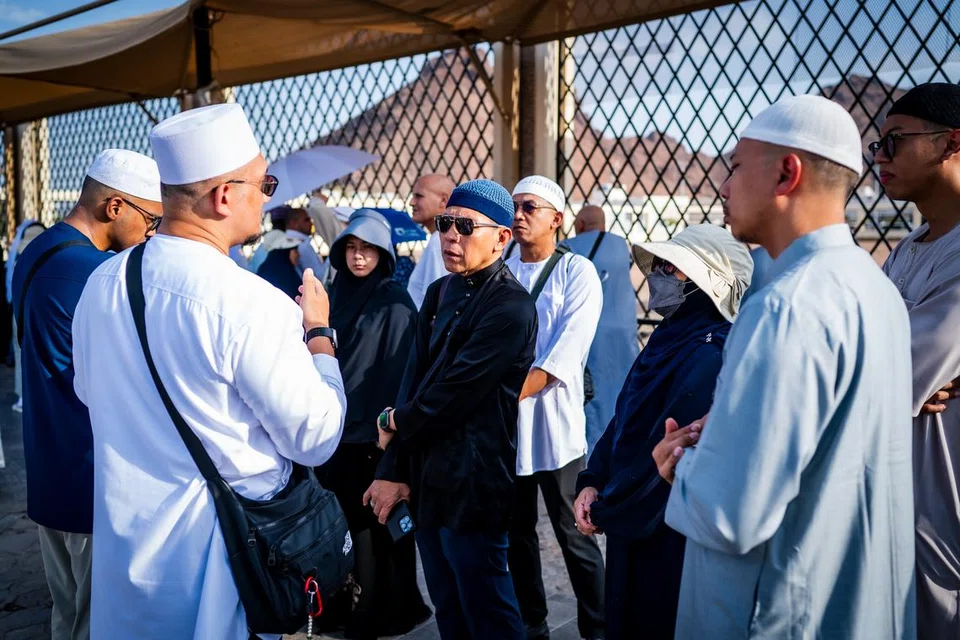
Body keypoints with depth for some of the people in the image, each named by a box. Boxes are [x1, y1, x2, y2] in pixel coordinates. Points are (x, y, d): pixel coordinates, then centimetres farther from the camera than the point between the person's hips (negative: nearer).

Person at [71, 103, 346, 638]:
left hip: (124, 540, 6)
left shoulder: (101, 283, -5)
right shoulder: (255, 304, -26)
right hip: (215, 550, -6)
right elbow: (317, 439, -16)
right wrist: (319, 330, -5)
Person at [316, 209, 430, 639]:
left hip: (374, 431, -5)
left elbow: (400, 369, -12)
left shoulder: (394, 303, -8)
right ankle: (346, 603, 29)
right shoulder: (334, 294, 9)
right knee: (344, 517, 13)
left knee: (377, 521, 5)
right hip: (335, 427, 5)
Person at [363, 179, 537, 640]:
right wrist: (394, 470, -1)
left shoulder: (510, 308, -17)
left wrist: (395, 424, -2)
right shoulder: (440, 293, 8)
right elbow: (414, 378, 4)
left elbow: (453, 394, -19)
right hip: (425, 476, 8)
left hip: (471, 483, -7)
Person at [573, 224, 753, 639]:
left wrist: (604, 512, -13)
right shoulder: (669, 340, 7)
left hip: (670, 543, -8)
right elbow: (623, 421, 11)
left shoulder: (707, 355, -23)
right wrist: (591, 482, -1)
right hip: (631, 528, 9)